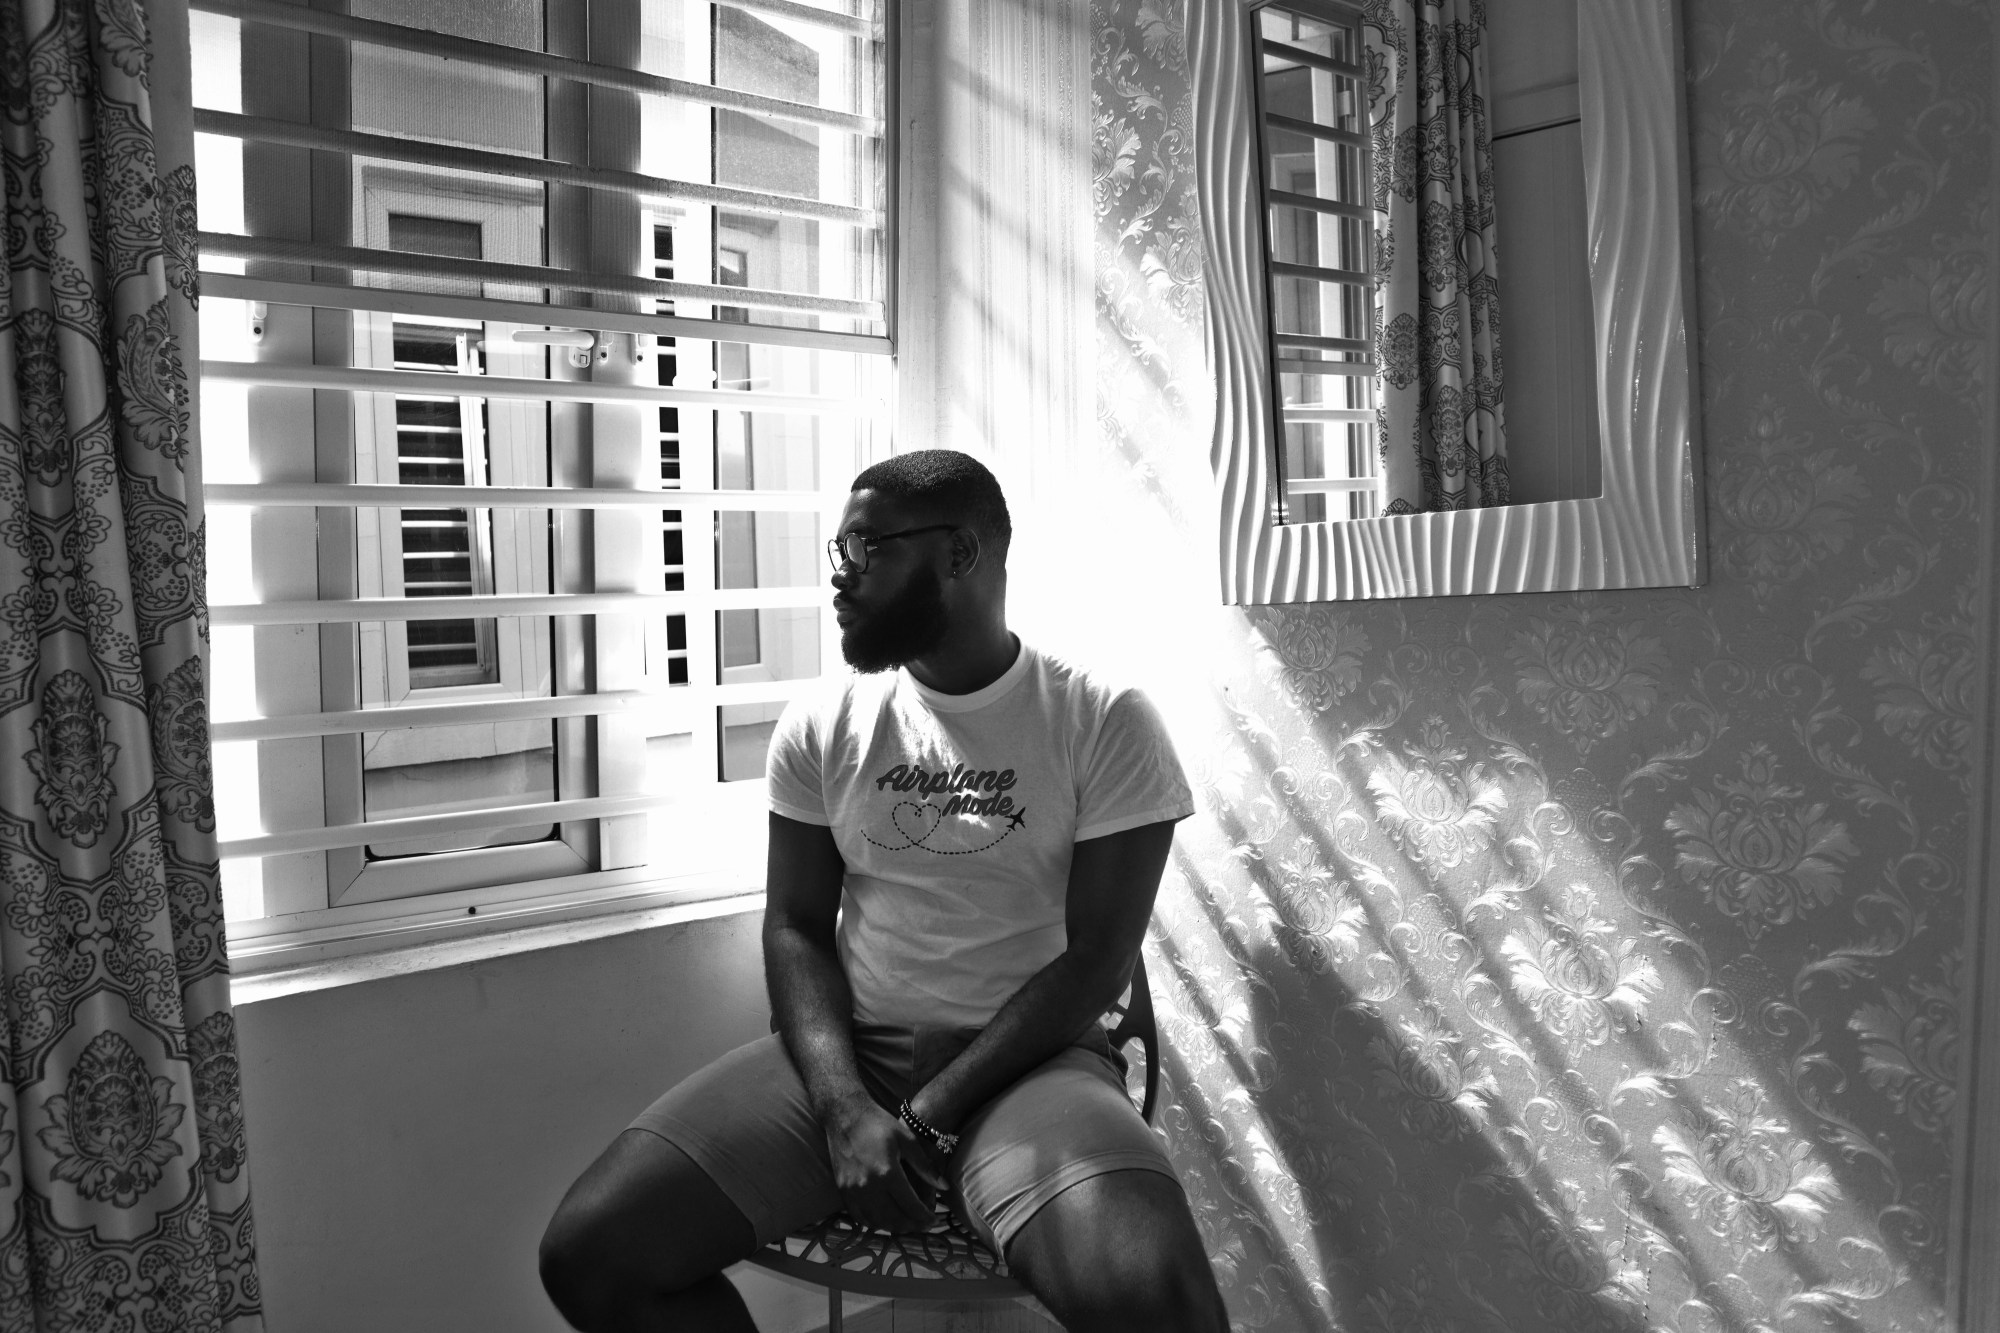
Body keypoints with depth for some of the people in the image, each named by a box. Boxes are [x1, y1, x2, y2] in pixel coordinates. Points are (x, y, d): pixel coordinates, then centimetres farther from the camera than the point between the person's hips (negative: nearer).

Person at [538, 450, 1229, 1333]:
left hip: (1026, 1059, -3)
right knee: (588, 1253, -13)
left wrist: (928, 1118, -14)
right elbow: (796, 928, 4)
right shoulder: (820, 728, 4)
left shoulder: (1107, 725, -6)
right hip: (843, 1050, 4)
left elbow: (1095, 962, -8)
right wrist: (845, 1108, -14)